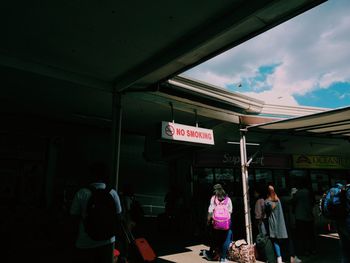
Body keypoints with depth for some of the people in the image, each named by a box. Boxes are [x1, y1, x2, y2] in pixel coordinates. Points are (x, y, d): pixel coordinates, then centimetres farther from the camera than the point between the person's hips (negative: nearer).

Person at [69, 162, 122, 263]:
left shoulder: (81, 193, -11)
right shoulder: (113, 193, -6)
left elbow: (75, 218, -4)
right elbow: (118, 216, 2)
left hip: (85, 243, -1)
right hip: (107, 241, 2)